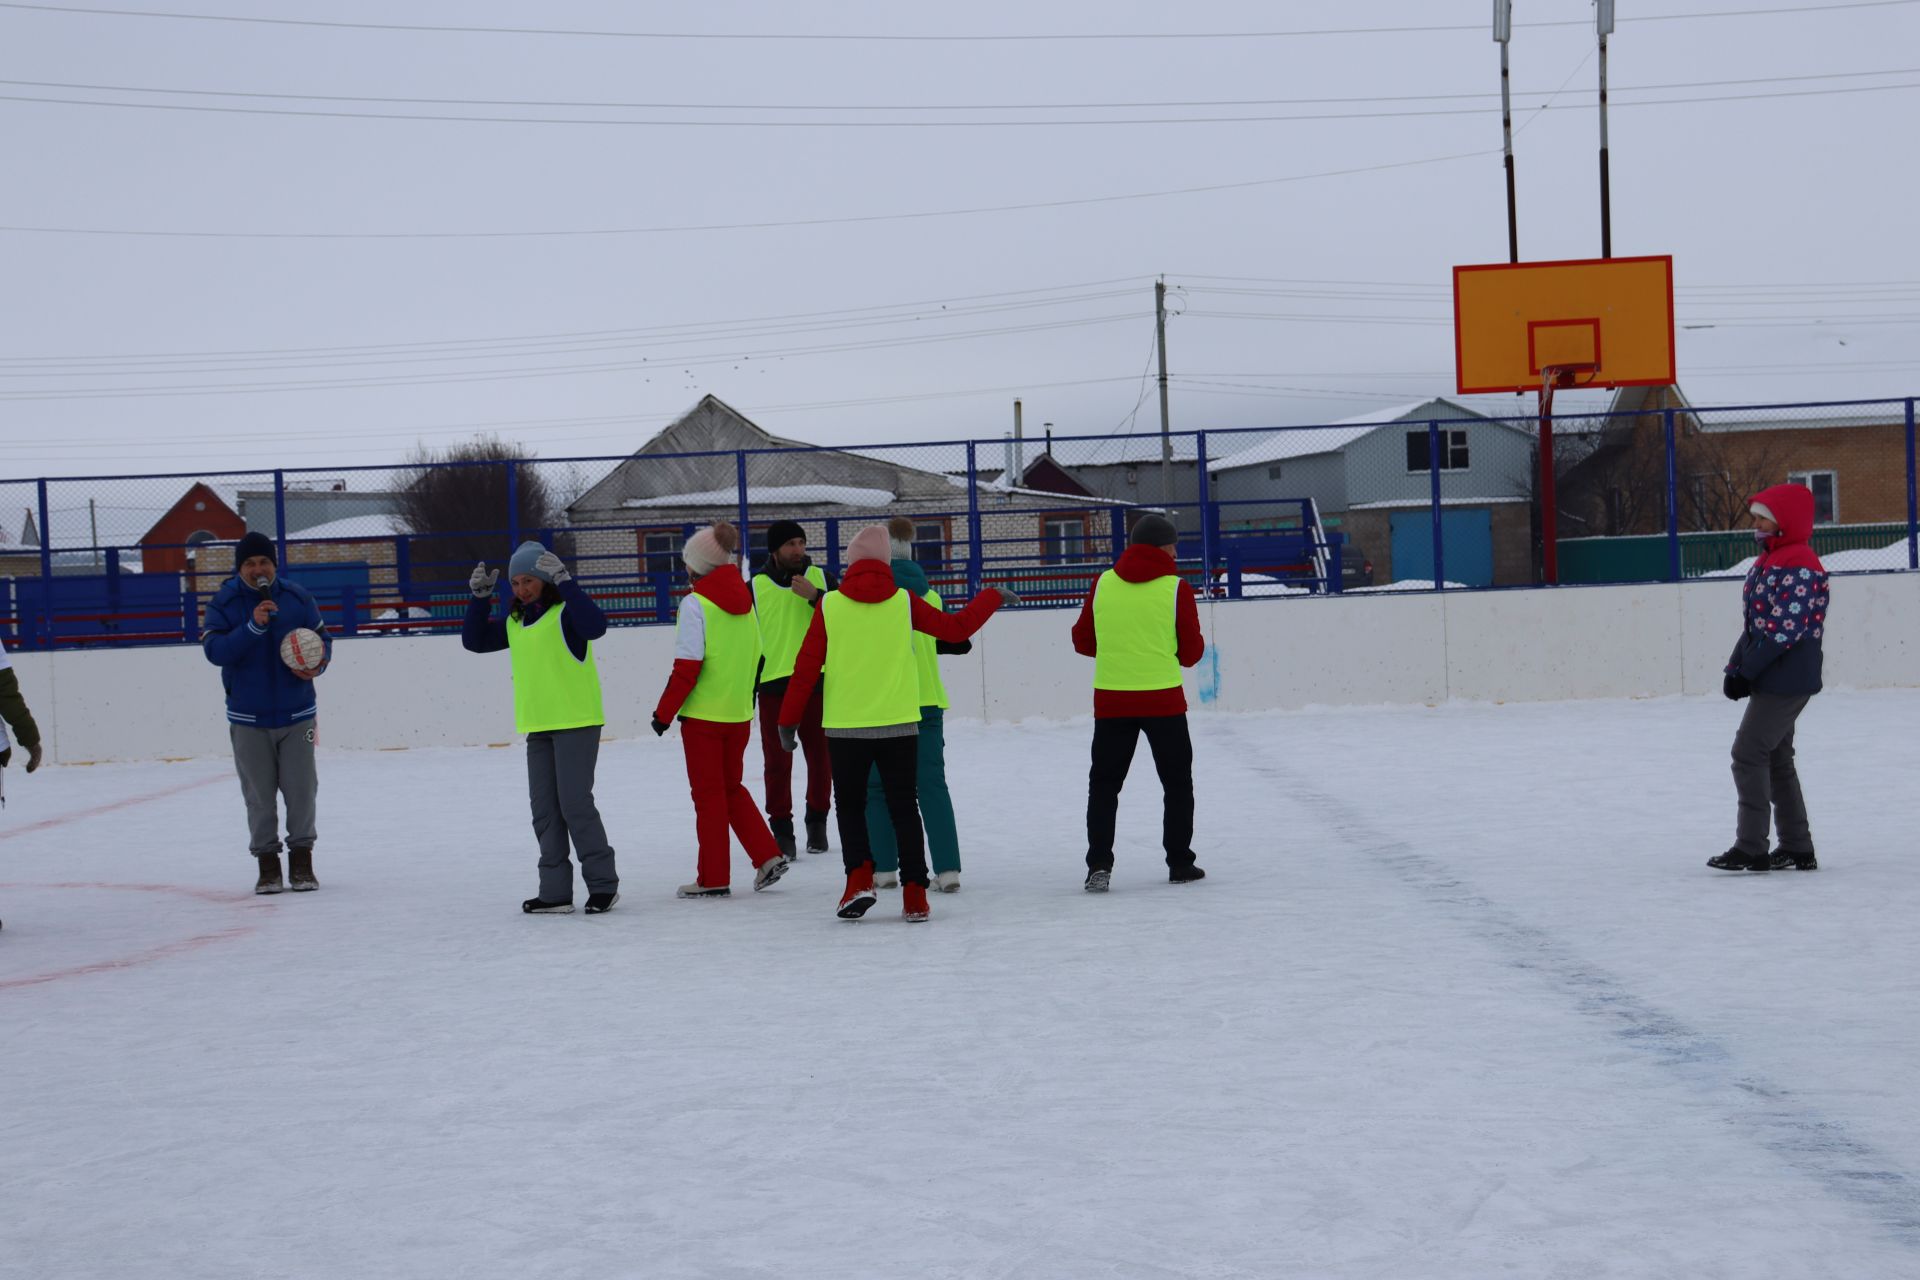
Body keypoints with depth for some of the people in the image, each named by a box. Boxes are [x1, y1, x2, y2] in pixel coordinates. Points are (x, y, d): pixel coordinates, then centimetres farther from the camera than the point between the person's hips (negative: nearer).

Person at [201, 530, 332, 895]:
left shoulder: (297, 597, -1)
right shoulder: (223, 603, -5)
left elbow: (323, 638, 7)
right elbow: (214, 650, -17)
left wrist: (316, 665, -14)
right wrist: (253, 626, -28)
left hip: (296, 714, 1)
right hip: (248, 718, -1)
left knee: (301, 789, 3)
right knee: (259, 795, 5)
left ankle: (302, 862, 16)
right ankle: (267, 865, 15)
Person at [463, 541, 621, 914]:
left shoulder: (566, 610, -10)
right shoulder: (515, 621, 13)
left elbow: (595, 626, -29)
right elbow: (475, 641, 16)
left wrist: (564, 581, -31)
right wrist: (481, 596, 5)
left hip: (577, 722, -8)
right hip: (538, 727, 8)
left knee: (575, 803, -9)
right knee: (545, 810, 7)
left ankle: (603, 883, 1)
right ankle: (555, 891, 11)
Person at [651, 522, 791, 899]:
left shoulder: (696, 604, -13)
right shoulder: (744, 599, 6)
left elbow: (687, 667, -16)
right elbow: (755, 657, 10)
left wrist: (664, 712, -8)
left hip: (703, 714, -6)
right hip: (739, 713, 6)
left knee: (709, 794, 3)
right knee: (732, 788, 19)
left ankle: (713, 878, 8)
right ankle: (768, 856, 8)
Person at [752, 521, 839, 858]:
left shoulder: (822, 578, 5)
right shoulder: (756, 587, 3)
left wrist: (815, 597, -16)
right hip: (773, 686, -1)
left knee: (820, 757, 7)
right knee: (777, 763, -1)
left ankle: (817, 822, 22)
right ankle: (781, 828, 7)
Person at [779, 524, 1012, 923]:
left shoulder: (830, 606, -3)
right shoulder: (904, 602, -2)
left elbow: (806, 667, -2)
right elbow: (957, 628, 5)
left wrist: (789, 720, 6)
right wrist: (992, 597, 21)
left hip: (845, 726, -1)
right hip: (899, 725, 1)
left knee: (849, 805, 14)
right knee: (903, 808, 9)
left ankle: (859, 876, -5)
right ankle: (914, 894, 3)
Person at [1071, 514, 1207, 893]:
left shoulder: (1103, 584, 1)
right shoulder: (1176, 588, -6)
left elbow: (1082, 641, 8)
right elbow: (1191, 652, -2)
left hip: (1111, 700, 2)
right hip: (1163, 700, -2)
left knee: (1104, 783, 10)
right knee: (1177, 782, 14)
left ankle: (1098, 865, -1)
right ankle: (1180, 863, 16)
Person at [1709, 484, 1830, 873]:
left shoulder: (1801, 568, -17)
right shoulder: (1766, 561, 15)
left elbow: (1785, 629, -23)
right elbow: (1753, 623, 16)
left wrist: (1746, 671, -21)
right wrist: (1735, 668, 6)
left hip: (1788, 679, -10)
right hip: (1771, 680, 10)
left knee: (1749, 753, -11)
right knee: (1776, 758, 14)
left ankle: (1750, 848, -8)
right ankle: (1797, 848, 20)